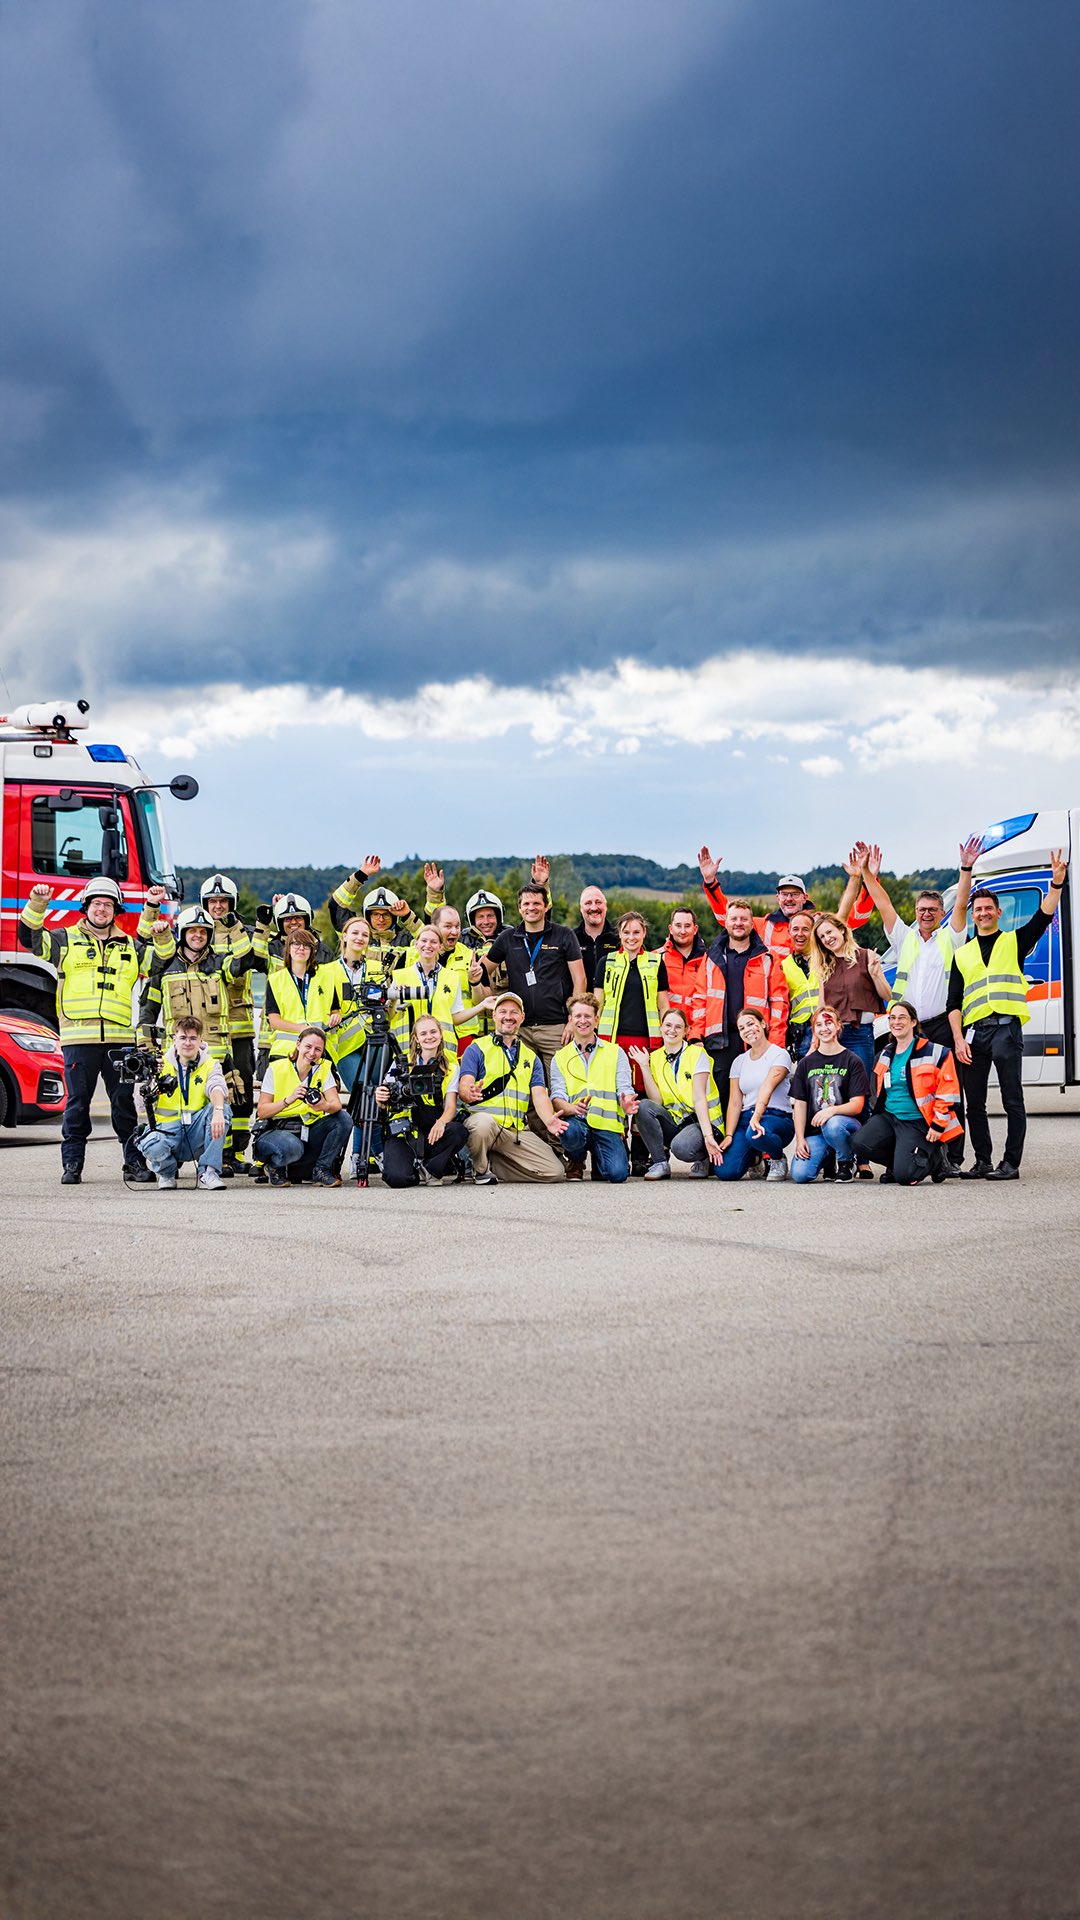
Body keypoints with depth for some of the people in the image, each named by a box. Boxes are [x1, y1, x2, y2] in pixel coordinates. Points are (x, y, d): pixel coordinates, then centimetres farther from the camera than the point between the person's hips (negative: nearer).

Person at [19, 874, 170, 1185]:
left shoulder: (129, 946, 17)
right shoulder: (66, 940, 11)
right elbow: (30, 938, 6)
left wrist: (152, 912, 9)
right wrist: (37, 905, -8)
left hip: (119, 1038, 2)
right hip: (78, 1038, -2)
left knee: (124, 1100, 2)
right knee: (77, 1102, 0)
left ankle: (134, 1162, 6)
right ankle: (72, 1164, 5)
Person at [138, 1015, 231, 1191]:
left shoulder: (210, 1065, 4)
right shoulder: (162, 1064, 2)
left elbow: (216, 1087, -20)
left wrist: (218, 1110, -42)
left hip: (196, 1134, 1)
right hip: (168, 1128, -1)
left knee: (222, 1107, -26)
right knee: (150, 1145, -35)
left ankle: (208, 1172, -20)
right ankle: (166, 1171, 4)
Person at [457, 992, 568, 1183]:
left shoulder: (531, 1058, 19)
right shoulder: (477, 1049, 6)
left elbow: (539, 1095, 6)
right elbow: (464, 1086, -7)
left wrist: (549, 1121, -16)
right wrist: (470, 1094, -34)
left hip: (518, 1132, 5)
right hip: (481, 1119, -5)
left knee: (555, 1171, -12)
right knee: (484, 1121, -42)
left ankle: (493, 1163, 7)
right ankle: (480, 1168, -9)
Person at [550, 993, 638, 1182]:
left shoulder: (615, 1053, 15)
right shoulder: (560, 1058, 16)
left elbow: (624, 1089, 7)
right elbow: (557, 1097, 4)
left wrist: (626, 1103, -19)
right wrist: (572, 1108, -21)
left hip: (607, 1124, 0)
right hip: (577, 1121, 0)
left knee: (618, 1173, -25)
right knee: (570, 1130, -39)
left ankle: (598, 1159, 15)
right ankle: (575, 1162, 0)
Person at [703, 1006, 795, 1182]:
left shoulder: (779, 1055, -3)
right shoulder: (739, 1061, 15)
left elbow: (767, 1087, -21)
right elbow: (735, 1102, 7)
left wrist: (756, 1118, -37)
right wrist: (728, 1136, -7)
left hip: (776, 1117, -5)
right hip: (746, 1118, 5)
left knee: (755, 1133, -43)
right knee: (725, 1171, -20)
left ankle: (777, 1159, -7)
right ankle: (754, 1157, 16)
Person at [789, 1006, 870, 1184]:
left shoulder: (852, 1061, 2)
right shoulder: (806, 1063, 12)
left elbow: (857, 1105, -6)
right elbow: (799, 1104, 8)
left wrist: (831, 1111, -26)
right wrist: (800, 1139, -5)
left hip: (846, 1123, -3)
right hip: (814, 1131, 3)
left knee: (833, 1125, -41)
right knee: (799, 1174, -23)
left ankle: (847, 1162, -7)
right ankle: (827, 1158, 14)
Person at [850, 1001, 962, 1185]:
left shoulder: (935, 1053, -7)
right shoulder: (885, 1055, 14)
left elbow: (948, 1092, -8)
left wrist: (938, 1125, -12)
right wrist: (875, 1118, 20)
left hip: (918, 1123, -6)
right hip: (889, 1118, 6)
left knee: (904, 1176, -22)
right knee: (859, 1143, -23)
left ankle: (934, 1158, 13)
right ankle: (897, 1161, 7)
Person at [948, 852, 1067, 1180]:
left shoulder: (1014, 942, 12)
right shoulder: (962, 954, 18)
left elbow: (1044, 917, -4)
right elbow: (954, 1003, 14)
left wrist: (1056, 883, -18)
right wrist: (958, 1039, 1)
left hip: (1006, 1027, -3)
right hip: (972, 1032, 3)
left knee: (1012, 1100, -5)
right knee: (973, 1102, 4)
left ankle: (1011, 1163, -5)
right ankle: (983, 1162, 12)